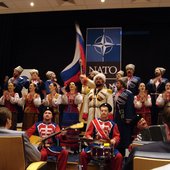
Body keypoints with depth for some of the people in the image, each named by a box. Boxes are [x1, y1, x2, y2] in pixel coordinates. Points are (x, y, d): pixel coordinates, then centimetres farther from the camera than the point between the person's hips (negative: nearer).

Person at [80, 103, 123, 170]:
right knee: (83, 154, -23)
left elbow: (117, 136, 6)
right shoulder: (94, 122, 7)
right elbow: (88, 134, 7)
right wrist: (90, 139, -14)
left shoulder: (112, 124, 8)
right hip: (95, 145, 0)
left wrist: (114, 140, -16)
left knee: (119, 156, -23)